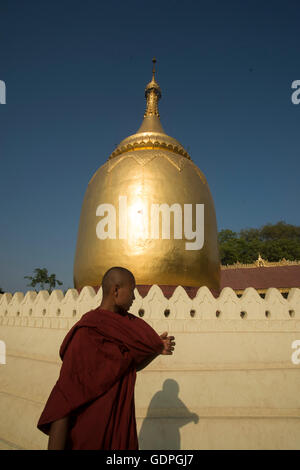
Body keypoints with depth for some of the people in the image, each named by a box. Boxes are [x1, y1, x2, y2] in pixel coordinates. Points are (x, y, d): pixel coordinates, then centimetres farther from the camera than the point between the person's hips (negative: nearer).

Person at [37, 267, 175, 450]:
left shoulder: (119, 324, 2)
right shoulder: (87, 332, -25)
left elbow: (134, 365, 14)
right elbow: (64, 397, -27)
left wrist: (158, 349, -1)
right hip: (91, 437, -8)